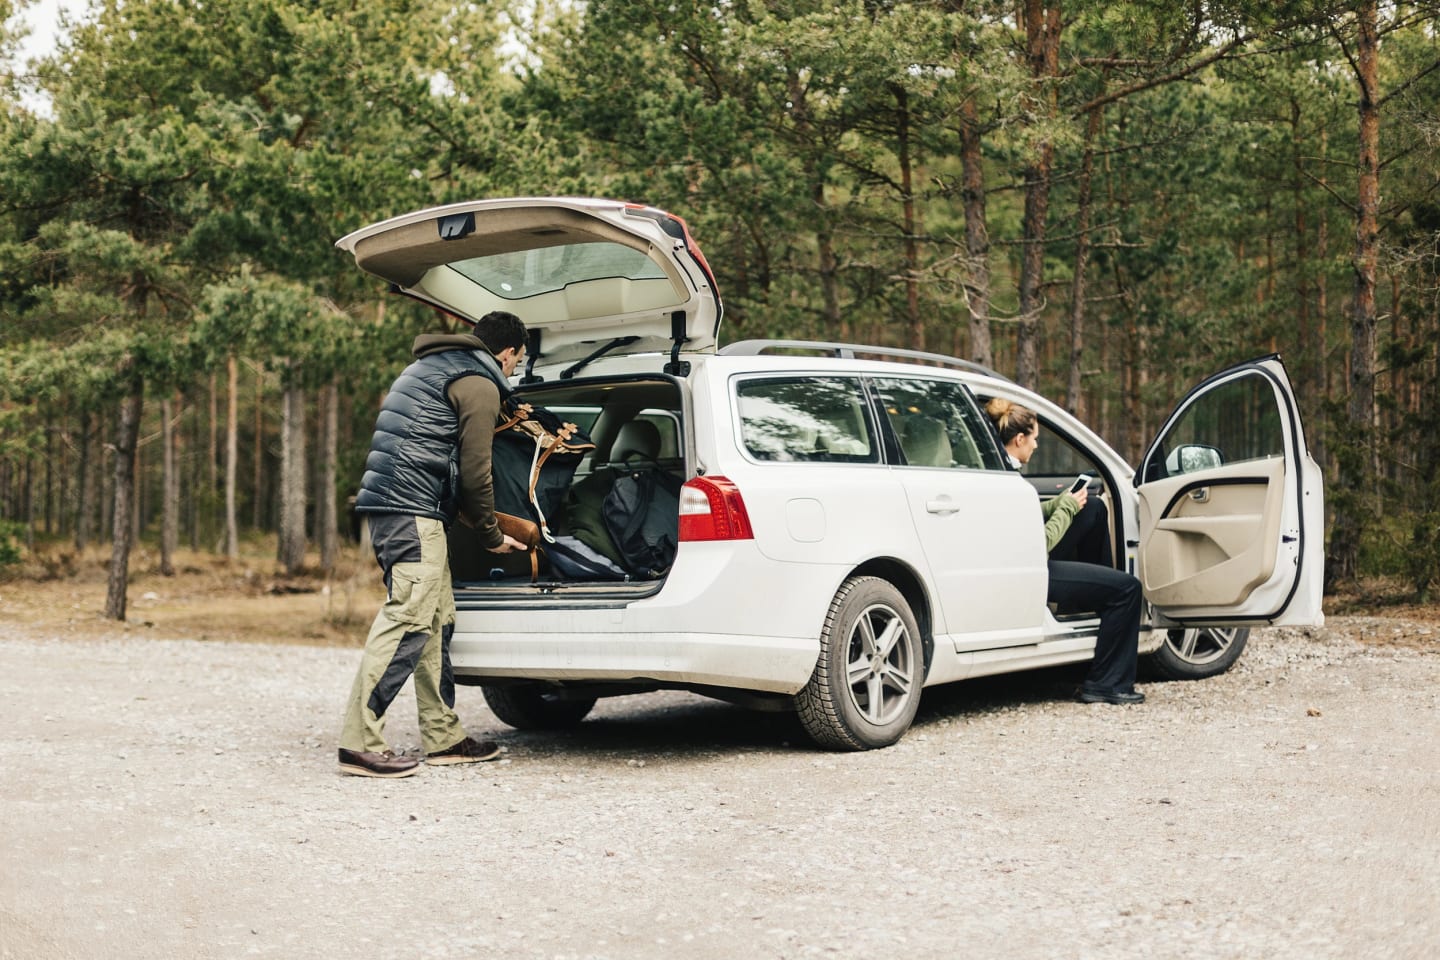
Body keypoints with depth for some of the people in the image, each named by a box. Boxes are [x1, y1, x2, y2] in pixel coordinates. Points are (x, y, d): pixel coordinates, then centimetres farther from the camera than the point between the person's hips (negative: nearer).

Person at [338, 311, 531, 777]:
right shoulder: (479, 384, -4)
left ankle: (444, 738, 16)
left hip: (388, 504, 10)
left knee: (437, 619, 12)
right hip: (414, 510, -10)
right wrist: (492, 536, 8)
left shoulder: (429, 367, 27)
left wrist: (480, 524, 29)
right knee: (407, 619, -14)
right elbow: (475, 471, -6)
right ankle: (360, 742, -18)